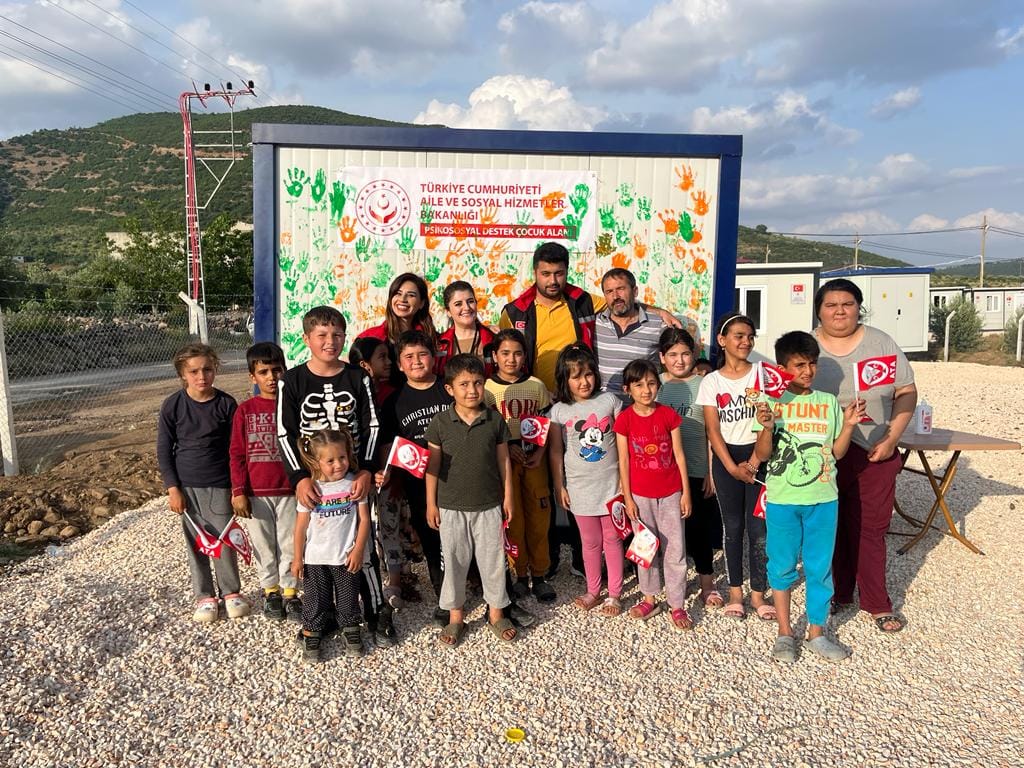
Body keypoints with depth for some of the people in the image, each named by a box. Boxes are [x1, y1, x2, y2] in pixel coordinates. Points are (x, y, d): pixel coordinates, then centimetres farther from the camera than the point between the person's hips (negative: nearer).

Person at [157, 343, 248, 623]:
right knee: (196, 542, 10)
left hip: (219, 484, -1)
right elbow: (164, 450, 1)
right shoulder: (172, 406, -4)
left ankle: (231, 592, 22)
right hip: (186, 486, 1)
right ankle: (205, 596, 24)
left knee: (224, 540, 3)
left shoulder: (226, 404, -6)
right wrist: (172, 488, -4)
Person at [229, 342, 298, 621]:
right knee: (264, 545, 14)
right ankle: (270, 591, 30)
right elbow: (237, 454, 1)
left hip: (289, 490, 0)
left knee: (289, 545, 9)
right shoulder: (245, 410, -2)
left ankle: (290, 592, 24)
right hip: (256, 493, 1)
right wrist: (238, 491, -4)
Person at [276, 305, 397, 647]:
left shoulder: (358, 377, 1)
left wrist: (366, 470, -14)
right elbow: (285, 434, -5)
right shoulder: (292, 381, -2)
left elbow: (371, 426, -1)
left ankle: (378, 614, 20)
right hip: (312, 480, 0)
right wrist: (300, 477, -16)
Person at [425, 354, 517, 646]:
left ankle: (496, 611, 30)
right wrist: (431, 504, -1)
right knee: (454, 560, 12)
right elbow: (433, 465, -2)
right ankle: (455, 615, 29)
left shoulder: (495, 420, -4)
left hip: (489, 505, 1)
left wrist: (508, 497, 4)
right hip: (451, 507, 0)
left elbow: (503, 460, 4)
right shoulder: (440, 422, -7)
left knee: (493, 559, 10)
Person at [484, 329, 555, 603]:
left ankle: (539, 574, 17)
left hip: (535, 458, 2)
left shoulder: (536, 385, 5)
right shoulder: (488, 388, 0)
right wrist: (507, 446, -13)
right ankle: (520, 574, 17)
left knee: (539, 517, 4)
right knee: (512, 518, 3)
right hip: (503, 459, -2)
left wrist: (540, 452, -6)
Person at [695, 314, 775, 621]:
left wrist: (753, 463, -11)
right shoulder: (711, 382, 1)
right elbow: (713, 430, -3)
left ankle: (758, 593, 14)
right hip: (726, 459, 0)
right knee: (732, 527, 8)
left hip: (759, 455, 0)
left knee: (759, 527, 0)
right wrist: (732, 467, -12)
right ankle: (735, 591, 21)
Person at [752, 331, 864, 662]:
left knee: (820, 567, 10)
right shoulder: (772, 403, -4)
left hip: (823, 499, 2)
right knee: (782, 566, 9)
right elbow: (763, 454, -7)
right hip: (782, 499, -2)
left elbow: (836, 452, 6)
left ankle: (816, 632, 26)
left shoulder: (829, 402, 4)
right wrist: (766, 427, -24)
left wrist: (848, 425, -9)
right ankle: (785, 632, 25)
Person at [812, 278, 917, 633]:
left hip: (875, 456, 0)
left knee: (870, 529, 6)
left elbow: (906, 392, 2)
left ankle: (877, 603, 19)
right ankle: (836, 595, 28)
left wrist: (891, 438, -8)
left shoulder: (881, 343, 1)